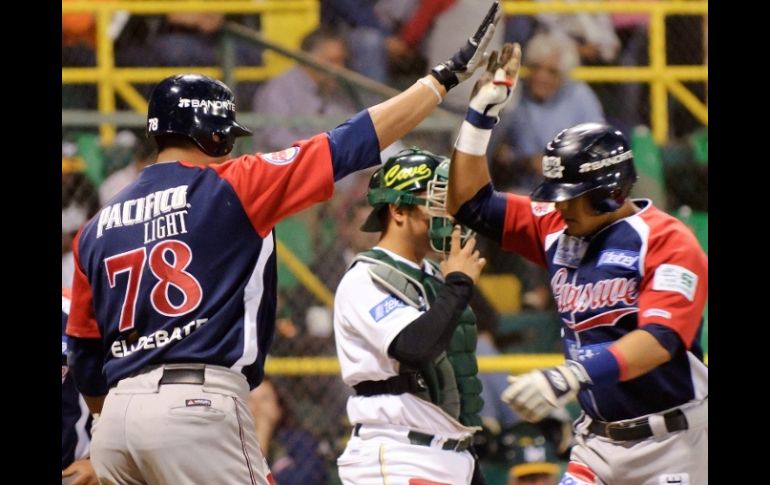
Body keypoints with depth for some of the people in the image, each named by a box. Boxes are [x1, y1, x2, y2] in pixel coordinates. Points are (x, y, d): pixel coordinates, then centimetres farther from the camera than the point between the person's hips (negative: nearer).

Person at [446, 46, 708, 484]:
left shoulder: (668, 242, -14)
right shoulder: (557, 229, 7)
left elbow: (660, 339, -28)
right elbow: (471, 203, 12)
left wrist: (571, 376, -40)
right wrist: (482, 112, 2)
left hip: (673, 443, -7)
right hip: (598, 442, 7)